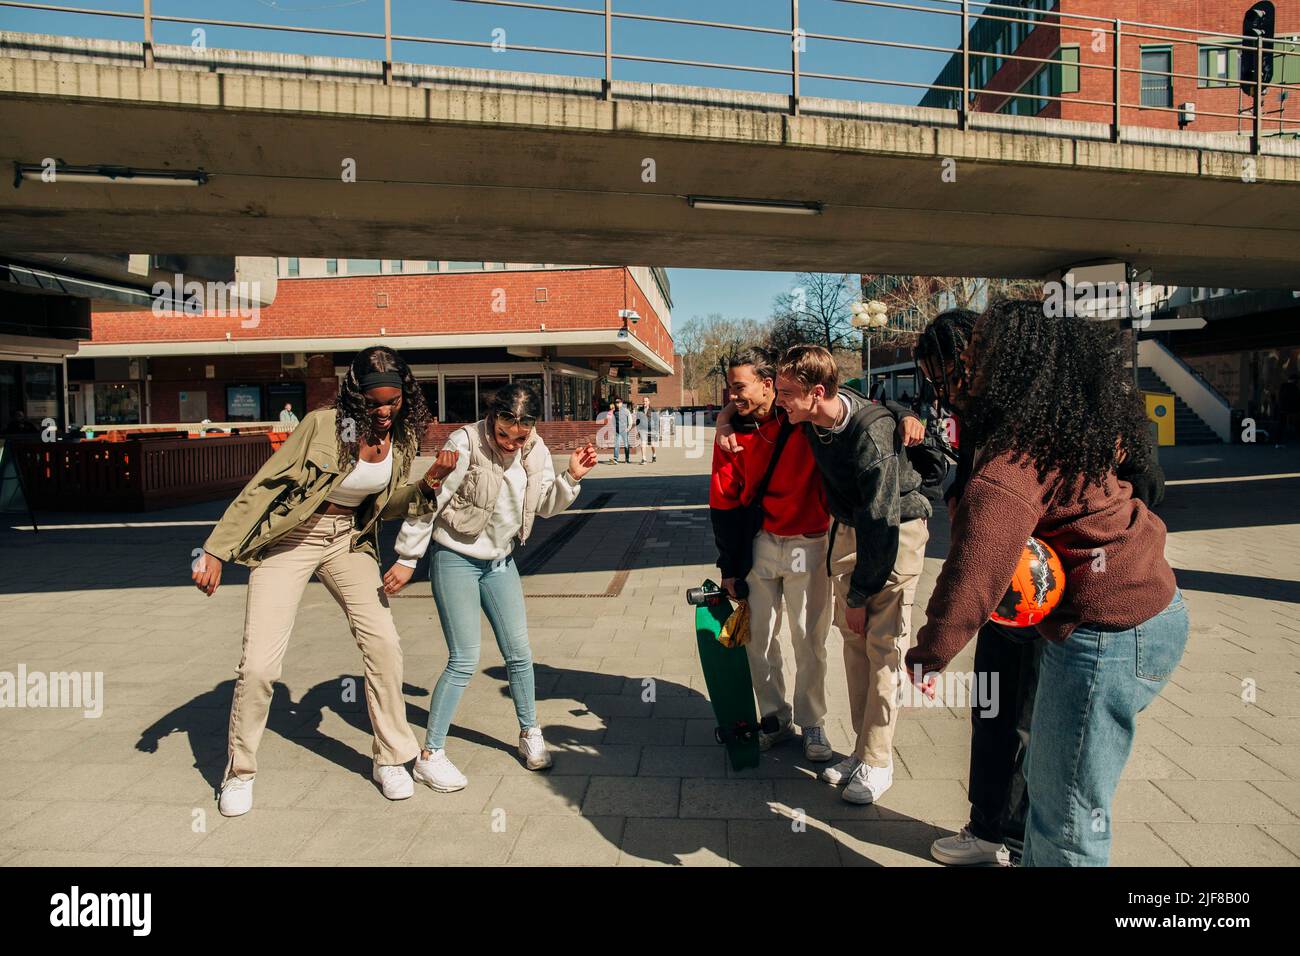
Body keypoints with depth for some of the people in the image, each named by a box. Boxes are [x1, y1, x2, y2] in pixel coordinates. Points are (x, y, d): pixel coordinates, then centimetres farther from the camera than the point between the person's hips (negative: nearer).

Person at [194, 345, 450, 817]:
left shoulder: (401, 435, -5)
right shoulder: (323, 424, -22)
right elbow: (263, 484, -18)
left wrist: (426, 486, -12)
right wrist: (217, 550, -21)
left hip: (348, 541, 4)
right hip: (289, 540, -4)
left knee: (383, 642, -7)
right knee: (259, 664, -7)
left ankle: (391, 759, 12)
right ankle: (239, 771, 18)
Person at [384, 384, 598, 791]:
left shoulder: (535, 451, -3)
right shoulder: (465, 444, -21)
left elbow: (545, 506, 3)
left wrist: (570, 478, -15)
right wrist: (407, 559, -13)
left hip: (500, 561, 6)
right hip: (455, 559, -5)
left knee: (519, 653, 8)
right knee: (464, 660, -8)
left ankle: (530, 734, 28)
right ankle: (430, 755, 5)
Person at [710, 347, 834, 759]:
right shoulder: (732, 432, -2)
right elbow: (724, 503, 1)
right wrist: (729, 565, 1)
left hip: (808, 545, -3)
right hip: (758, 544, 3)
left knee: (809, 641, 7)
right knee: (758, 638, 8)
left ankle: (812, 724, 24)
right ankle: (776, 718, 26)